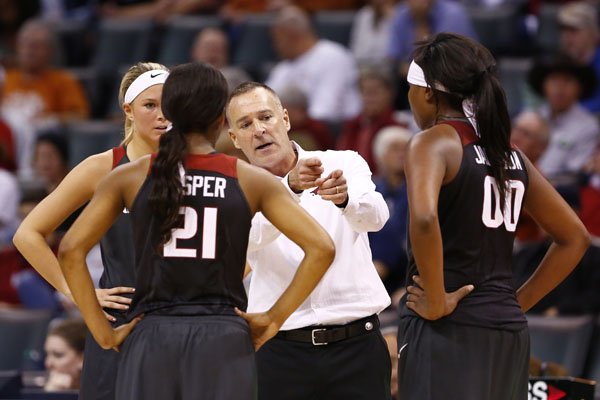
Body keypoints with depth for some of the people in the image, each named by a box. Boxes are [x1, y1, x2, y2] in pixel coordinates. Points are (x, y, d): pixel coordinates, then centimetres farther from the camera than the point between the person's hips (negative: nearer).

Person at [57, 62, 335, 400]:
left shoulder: (132, 177, 4)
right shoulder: (251, 180, 2)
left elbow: (71, 250, -2)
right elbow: (321, 248, -3)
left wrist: (102, 331, 3)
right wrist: (274, 318, 2)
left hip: (152, 337, 1)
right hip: (224, 338, -1)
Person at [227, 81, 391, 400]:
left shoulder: (344, 164, 4)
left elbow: (375, 216, -15)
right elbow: (250, 236, -19)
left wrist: (345, 197, -38)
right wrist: (291, 187, -37)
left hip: (356, 342, 0)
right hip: (281, 349, 0)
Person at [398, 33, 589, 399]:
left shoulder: (435, 141, -7)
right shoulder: (509, 153, 13)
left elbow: (424, 218, -27)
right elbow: (575, 237, 20)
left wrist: (436, 303, -17)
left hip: (448, 331, -7)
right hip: (508, 331, 7)